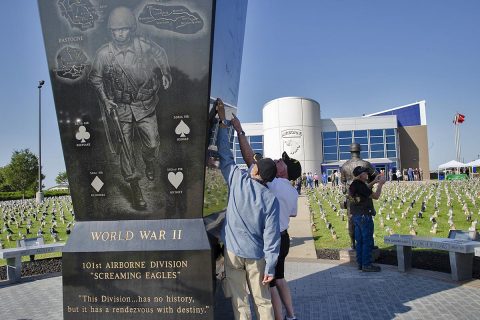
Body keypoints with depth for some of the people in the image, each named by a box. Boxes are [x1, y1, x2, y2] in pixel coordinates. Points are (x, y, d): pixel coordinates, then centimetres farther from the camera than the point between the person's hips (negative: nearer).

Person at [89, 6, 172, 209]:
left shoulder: (145, 46, -9)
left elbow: (160, 54, 14)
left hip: (145, 105, 1)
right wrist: (105, 99, -3)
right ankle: (134, 187, 16)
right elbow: (95, 78, 5)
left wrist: (166, 74, 4)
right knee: (127, 148, 3)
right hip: (121, 108, -1)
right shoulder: (104, 54, -10)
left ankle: (149, 162, 43)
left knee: (152, 143, 6)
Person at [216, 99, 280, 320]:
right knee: (263, 301, 13)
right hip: (256, 255, 0)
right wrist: (270, 267, -4)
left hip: (233, 251, 0)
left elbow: (225, 154, 1)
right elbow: (271, 236, -11)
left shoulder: (237, 180, -10)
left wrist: (223, 121, 8)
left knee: (240, 302, 9)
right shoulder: (271, 200, -10)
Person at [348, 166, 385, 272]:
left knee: (360, 241, 14)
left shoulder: (354, 184, 7)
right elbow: (375, 196, -15)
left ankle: (360, 263, 21)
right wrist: (380, 184, -4)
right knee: (367, 241, -1)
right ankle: (366, 265, 4)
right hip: (364, 216, -9)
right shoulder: (360, 186, -21)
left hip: (356, 216, 9)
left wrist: (374, 182, 23)